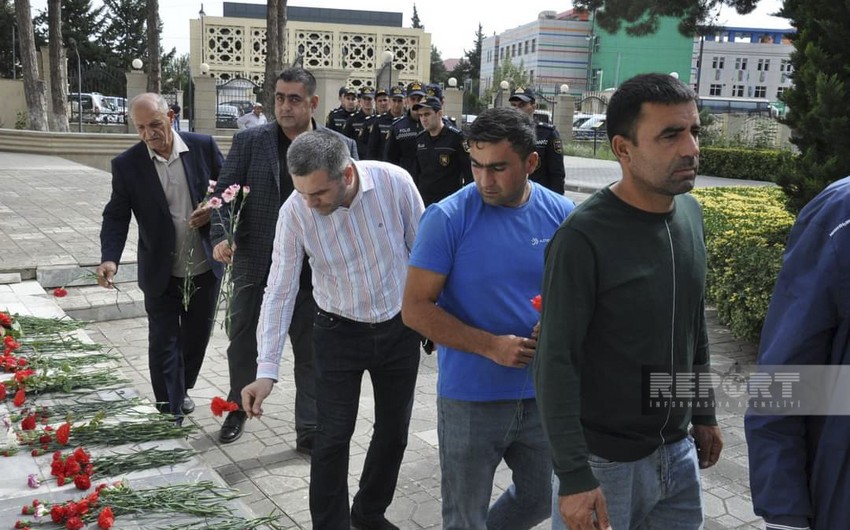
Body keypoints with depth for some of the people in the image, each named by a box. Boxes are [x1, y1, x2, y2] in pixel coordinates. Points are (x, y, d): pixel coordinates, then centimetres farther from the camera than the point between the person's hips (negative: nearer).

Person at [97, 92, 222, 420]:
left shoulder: (204, 147, -6)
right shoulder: (127, 164, -8)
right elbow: (116, 216, -7)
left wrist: (214, 210, -17)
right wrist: (110, 258, -22)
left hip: (206, 267, 2)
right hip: (161, 273, -2)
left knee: (197, 335, 18)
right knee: (164, 343, 3)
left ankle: (182, 388, 43)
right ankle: (171, 417, 14)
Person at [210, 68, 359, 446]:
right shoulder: (249, 141, -3)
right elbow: (224, 193, -4)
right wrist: (221, 236, -21)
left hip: (310, 268, -1)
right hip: (253, 262, 1)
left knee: (310, 351, 8)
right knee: (241, 340, 18)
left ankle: (309, 431, 21)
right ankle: (238, 408, 42)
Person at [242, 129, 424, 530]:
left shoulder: (395, 183, -21)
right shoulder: (294, 212, -20)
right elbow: (280, 292, -16)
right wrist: (267, 370, -21)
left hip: (399, 328, 2)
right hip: (339, 332, -1)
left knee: (393, 430, 14)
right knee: (333, 437, 0)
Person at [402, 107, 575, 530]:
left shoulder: (561, 214, -3)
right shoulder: (447, 219, -14)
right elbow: (415, 309, -14)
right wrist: (491, 346, -22)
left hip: (542, 394, 4)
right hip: (470, 399, -3)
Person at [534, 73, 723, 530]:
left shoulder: (689, 213, 1)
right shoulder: (584, 237, -21)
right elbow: (557, 362, -20)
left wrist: (704, 413, 16)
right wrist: (573, 475, -19)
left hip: (678, 450, 6)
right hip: (605, 458, -6)